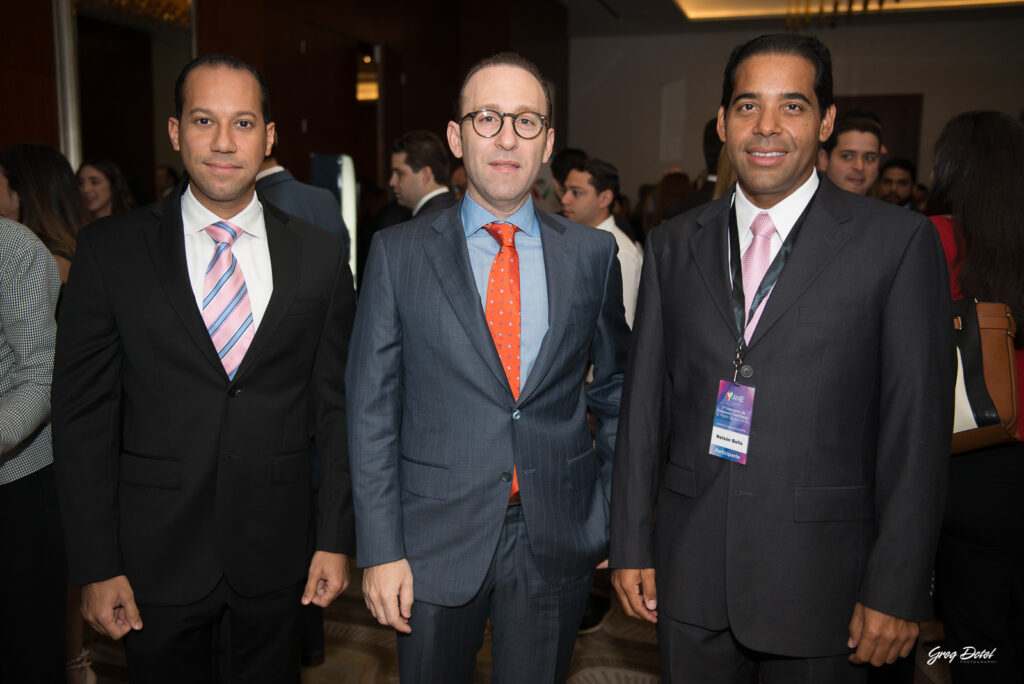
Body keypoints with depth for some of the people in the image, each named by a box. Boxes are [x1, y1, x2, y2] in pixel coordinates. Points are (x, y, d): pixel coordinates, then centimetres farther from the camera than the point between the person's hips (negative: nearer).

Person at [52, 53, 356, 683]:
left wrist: (337, 539, 0)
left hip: (278, 551, 1)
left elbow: (336, 406, 1)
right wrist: (96, 565, -5)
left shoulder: (321, 256, -2)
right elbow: (82, 411, -3)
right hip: (156, 554, 0)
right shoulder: (111, 249, -4)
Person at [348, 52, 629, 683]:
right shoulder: (398, 253, -3)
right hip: (434, 541, -1)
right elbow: (372, 409, -3)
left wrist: (618, 520, 7)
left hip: (556, 542, 1)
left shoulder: (593, 253, 1)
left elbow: (614, 390, 9)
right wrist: (380, 550, -7)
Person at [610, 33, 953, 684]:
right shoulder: (674, 245, 4)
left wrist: (898, 589, -8)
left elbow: (918, 426, -7)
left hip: (819, 577, -2)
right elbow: (645, 400, 5)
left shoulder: (898, 241, -5)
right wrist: (632, 543, 5)